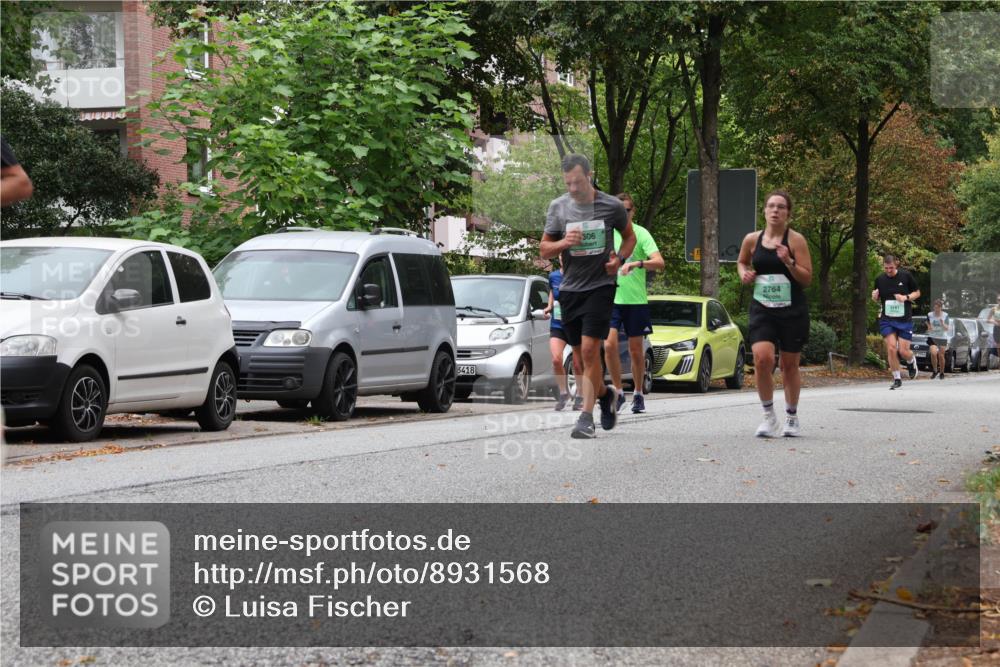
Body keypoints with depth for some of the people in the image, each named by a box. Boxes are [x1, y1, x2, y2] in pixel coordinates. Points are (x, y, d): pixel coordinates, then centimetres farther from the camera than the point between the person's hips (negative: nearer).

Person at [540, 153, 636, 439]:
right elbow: (544, 250, 7)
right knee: (581, 355, 10)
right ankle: (605, 394, 36)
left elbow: (629, 236, 15)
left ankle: (586, 416, -14)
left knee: (589, 350, -15)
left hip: (600, 286, -4)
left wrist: (619, 259, -5)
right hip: (569, 287, 4)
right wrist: (564, 243, -14)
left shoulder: (611, 206, -2)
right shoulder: (558, 206, 3)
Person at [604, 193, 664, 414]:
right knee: (609, 345, -13)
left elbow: (659, 263, -16)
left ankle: (638, 394, 20)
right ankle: (618, 392, 0)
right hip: (610, 299, 2)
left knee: (636, 350, 6)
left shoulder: (641, 233, -4)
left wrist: (637, 263, -31)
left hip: (636, 300, -2)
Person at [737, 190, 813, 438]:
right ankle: (769, 416, -5)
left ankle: (792, 417, 28)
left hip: (792, 311, -1)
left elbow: (807, 279, -5)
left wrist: (788, 261, -21)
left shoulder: (795, 240, -5)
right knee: (762, 357, -19)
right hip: (762, 309, 1)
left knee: (789, 365, 9)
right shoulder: (752, 240, 4)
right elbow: (742, 261, 25)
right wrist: (744, 273, 3)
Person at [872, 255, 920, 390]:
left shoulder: (906, 276, -4)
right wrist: (874, 296, -9)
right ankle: (897, 379, 4)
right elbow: (877, 299, 15)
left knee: (903, 351, -3)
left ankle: (912, 361, 34)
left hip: (905, 319, -2)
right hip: (887, 319, 2)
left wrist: (906, 297, -13)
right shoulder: (880, 280, 2)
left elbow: (917, 293, 6)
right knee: (891, 348, -10)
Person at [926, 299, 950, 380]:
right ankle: (935, 371, -1)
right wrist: (929, 328, -16)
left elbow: (946, 328, -4)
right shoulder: (930, 315, 0)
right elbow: (928, 327, 7)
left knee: (941, 356, 0)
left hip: (942, 338, 0)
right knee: (933, 353, -21)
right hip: (932, 337, 0)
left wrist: (942, 324, -23)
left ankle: (941, 373, 19)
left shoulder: (945, 315, -2)